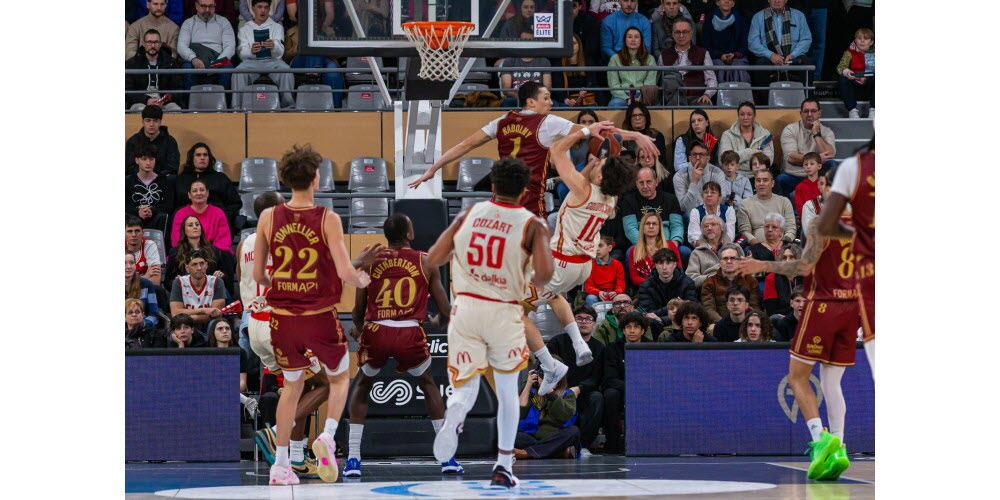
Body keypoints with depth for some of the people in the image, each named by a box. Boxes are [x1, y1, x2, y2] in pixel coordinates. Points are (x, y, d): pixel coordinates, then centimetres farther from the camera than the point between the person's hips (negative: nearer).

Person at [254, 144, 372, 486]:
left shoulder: (268, 218, -2)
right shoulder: (327, 220, -11)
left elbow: (257, 275, 3)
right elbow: (344, 272, -17)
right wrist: (361, 280, 5)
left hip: (283, 316, 3)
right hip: (320, 316, -3)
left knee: (292, 386, 20)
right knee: (339, 378, 21)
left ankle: (280, 465, 16)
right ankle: (327, 437, -3)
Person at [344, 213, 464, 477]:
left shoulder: (370, 262, 12)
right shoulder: (426, 262, 10)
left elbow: (358, 311, 15)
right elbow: (445, 311, 10)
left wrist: (358, 328, 39)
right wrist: (439, 322, 35)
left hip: (376, 332, 0)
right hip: (410, 334, 0)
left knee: (362, 386, 26)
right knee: (429, 385, 26)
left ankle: (353, 459, 14)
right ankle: (448, 458, 18)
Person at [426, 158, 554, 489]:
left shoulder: (469, 214, 3)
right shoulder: (532, 225, -4)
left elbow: (432, 260, 4)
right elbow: (544, 273, -17)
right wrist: (535, 280, 7)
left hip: (466, 308, 1)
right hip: (505, 313, -1)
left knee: (465, 386, 6)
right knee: (507, 390, 19)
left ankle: (454, 415, -31)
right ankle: (503, 467, 19)